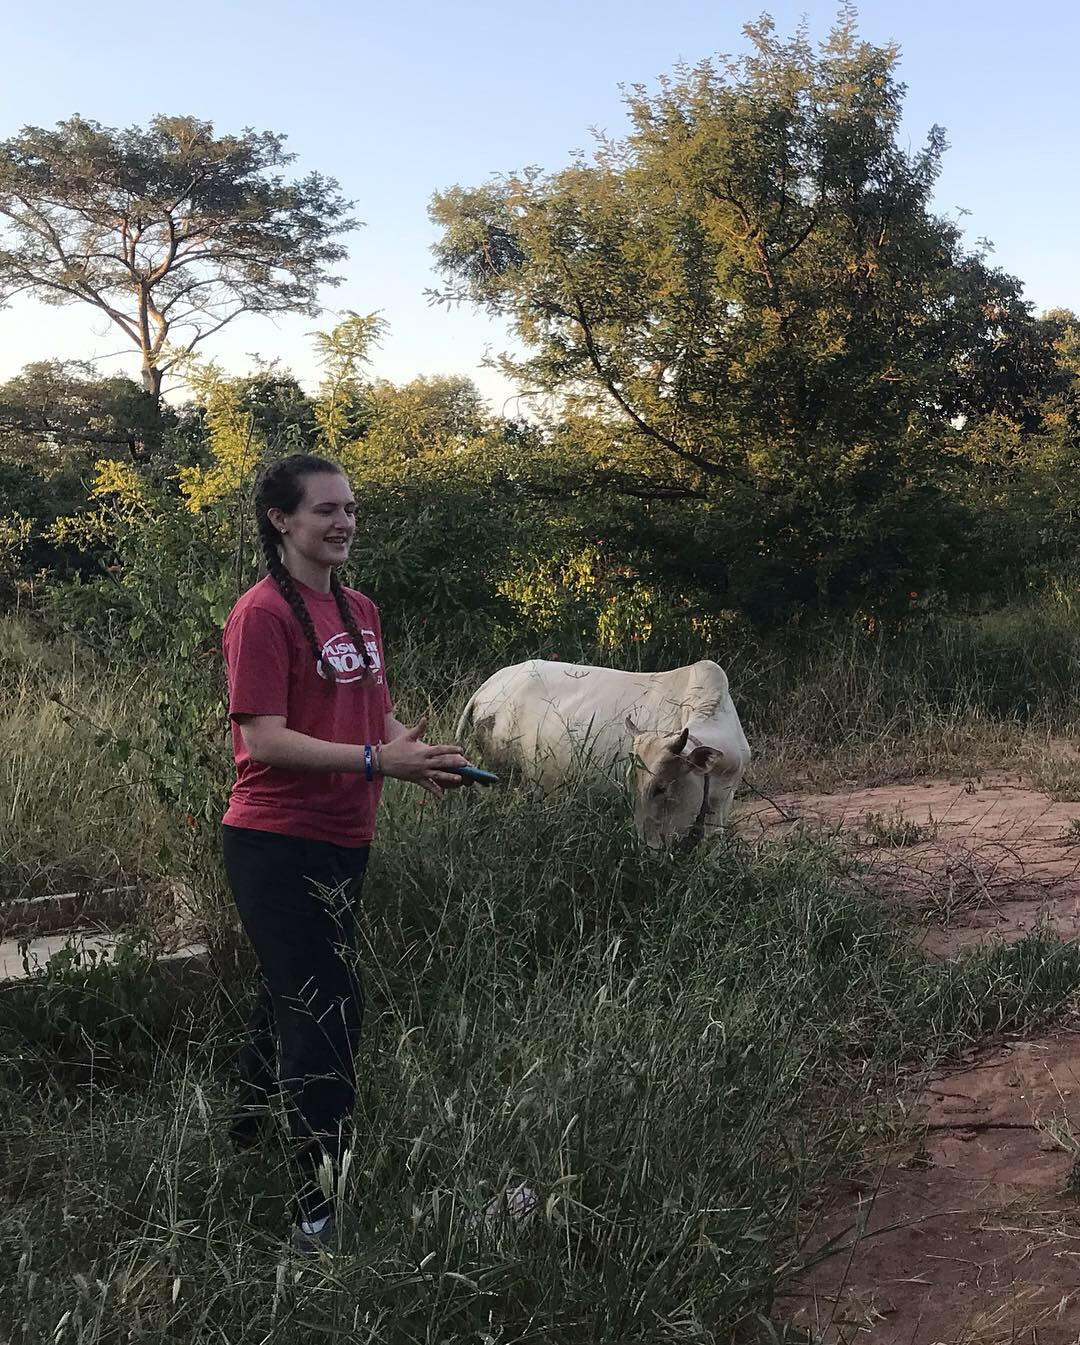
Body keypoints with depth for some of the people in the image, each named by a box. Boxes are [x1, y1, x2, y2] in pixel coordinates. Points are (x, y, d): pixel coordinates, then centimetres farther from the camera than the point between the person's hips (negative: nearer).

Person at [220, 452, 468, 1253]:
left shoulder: (360, 612, 10)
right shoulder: (263, 615, -15)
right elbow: (266, 740, -20)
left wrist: (421, 757, -2)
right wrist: (377, 760, -27)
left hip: (343, 840, 8)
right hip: (278, 845, -8)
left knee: (293, 996, 22)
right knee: (329, 1011, -7)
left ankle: (248, 1135, 42)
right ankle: (322, 1212, 3)